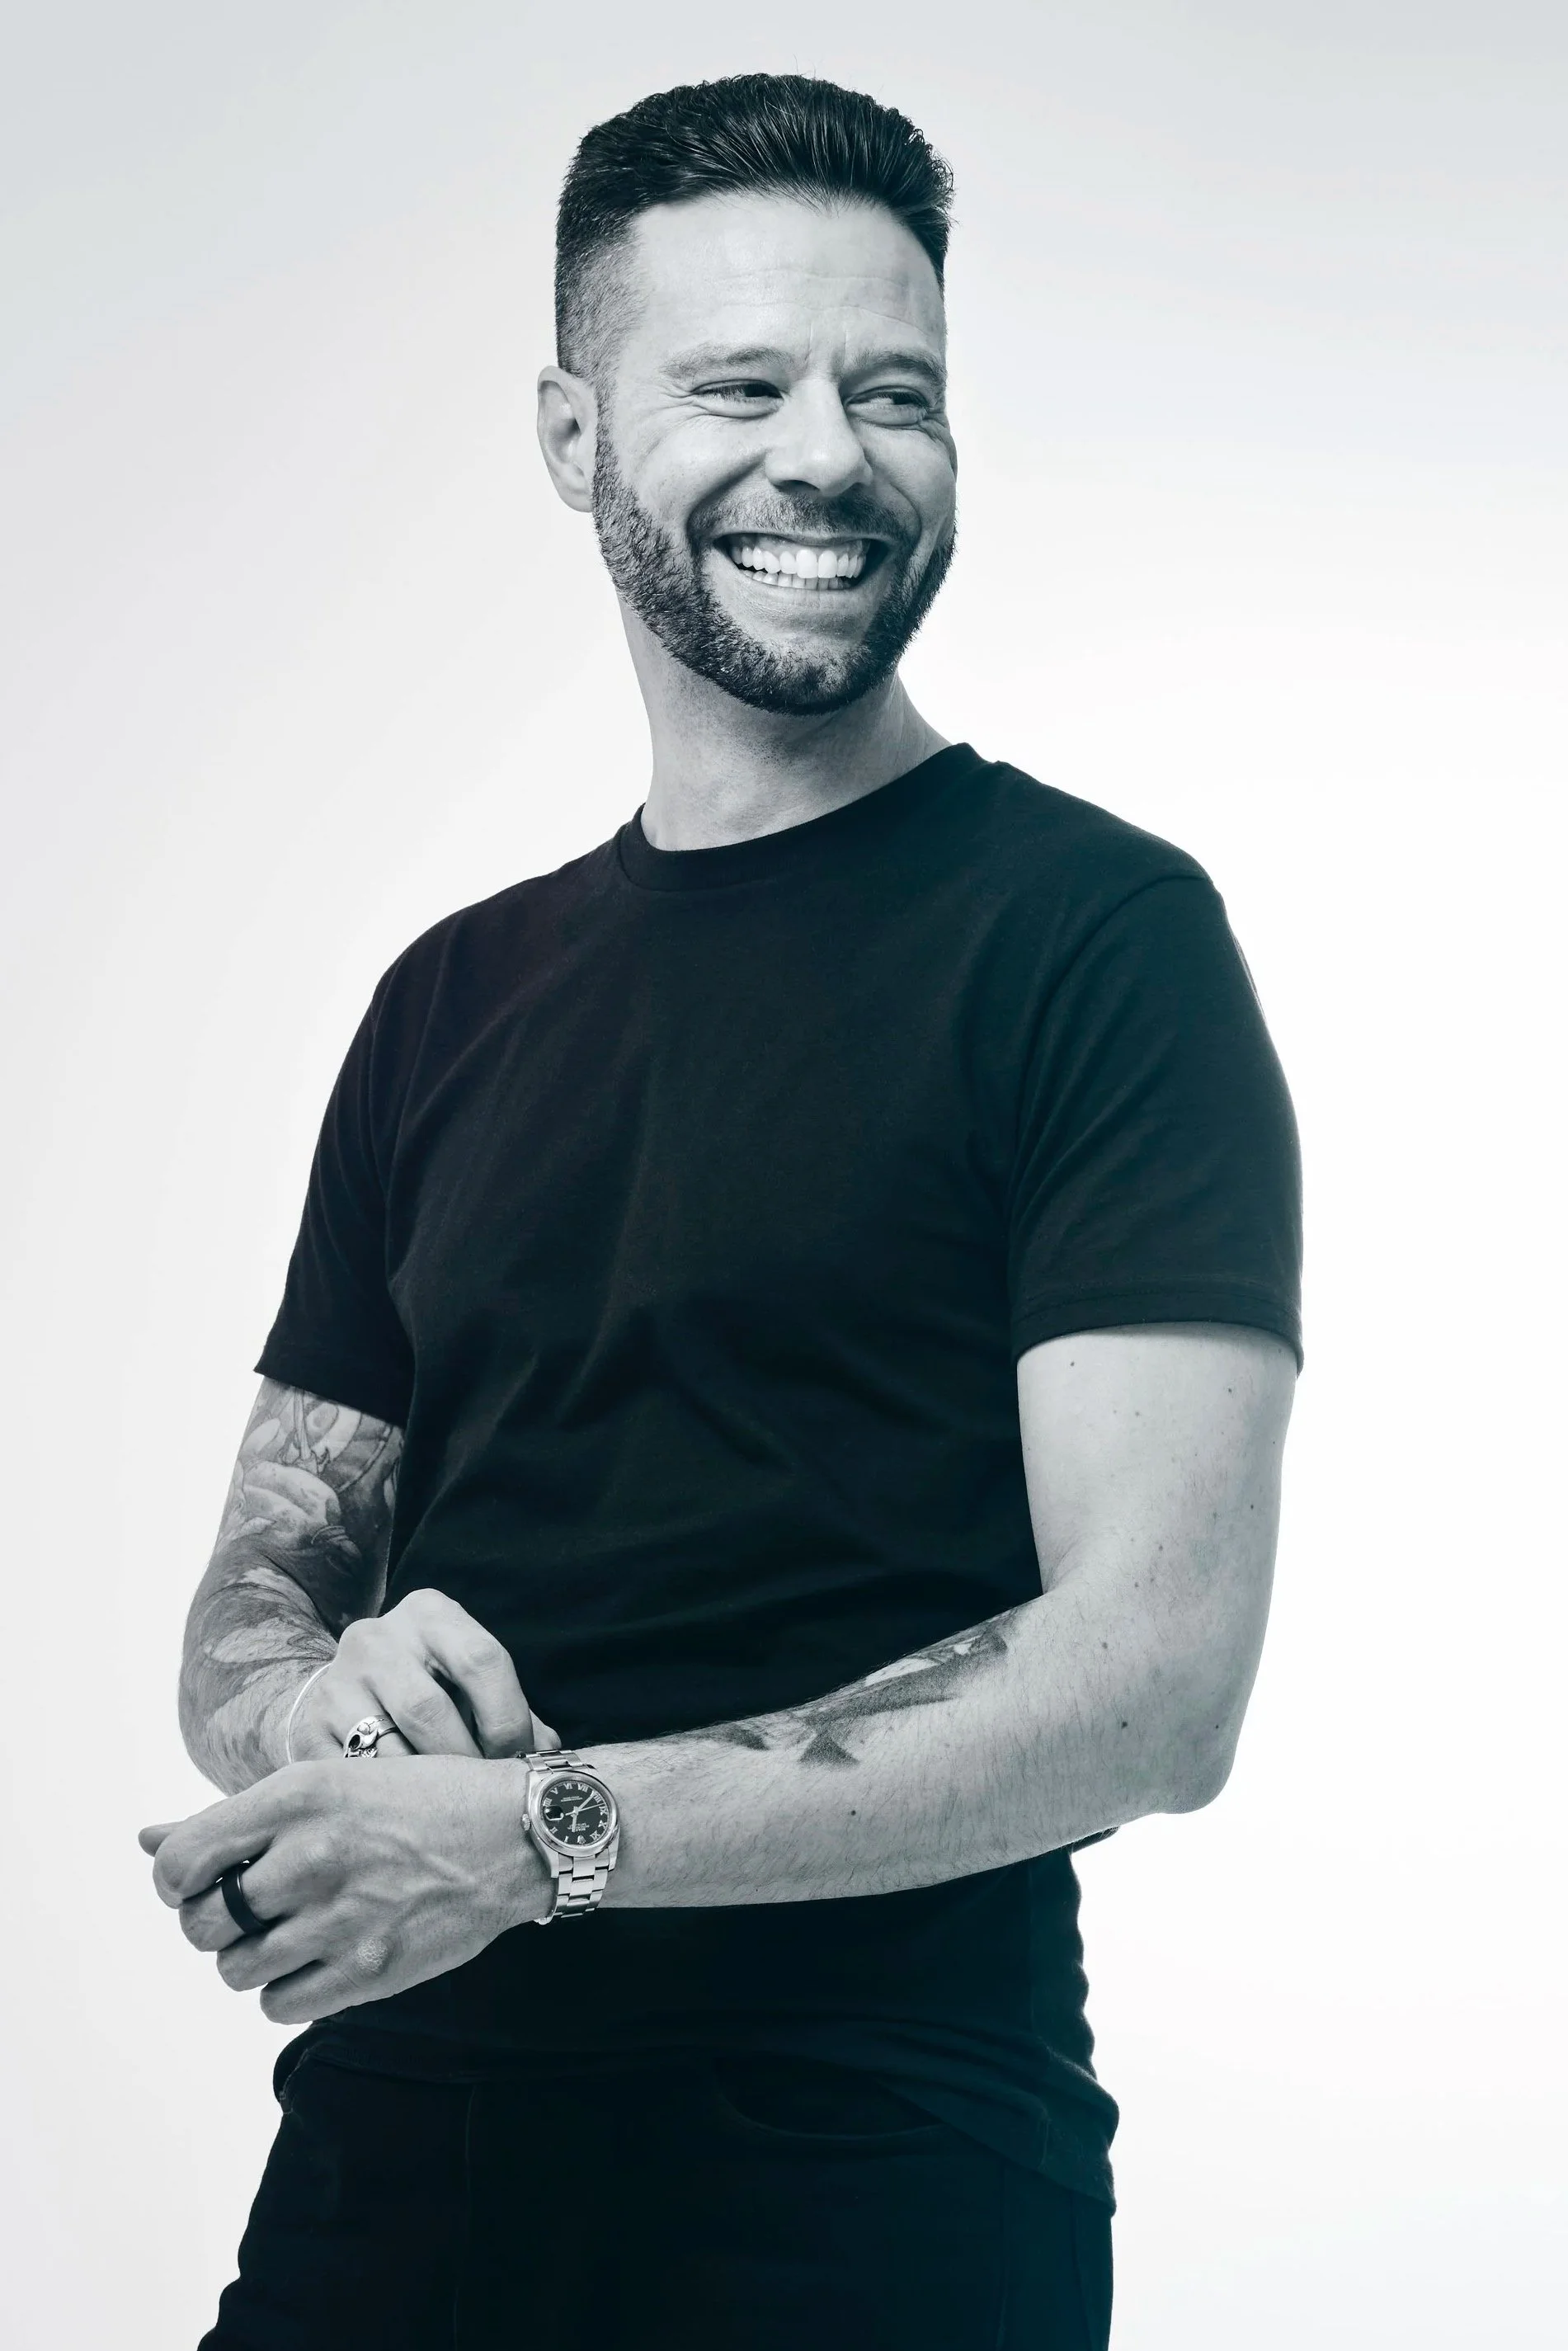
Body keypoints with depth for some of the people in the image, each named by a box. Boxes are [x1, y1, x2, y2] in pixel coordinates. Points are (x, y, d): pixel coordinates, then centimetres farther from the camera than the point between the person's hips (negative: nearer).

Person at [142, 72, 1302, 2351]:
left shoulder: (1098, 934, -7)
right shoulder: (456, 1000, 11)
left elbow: (1158, 1679, -16)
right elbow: (256, 1586, 12)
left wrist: (534, 1832, -22)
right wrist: (309, 1695, -12)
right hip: (388, 2155, 5)